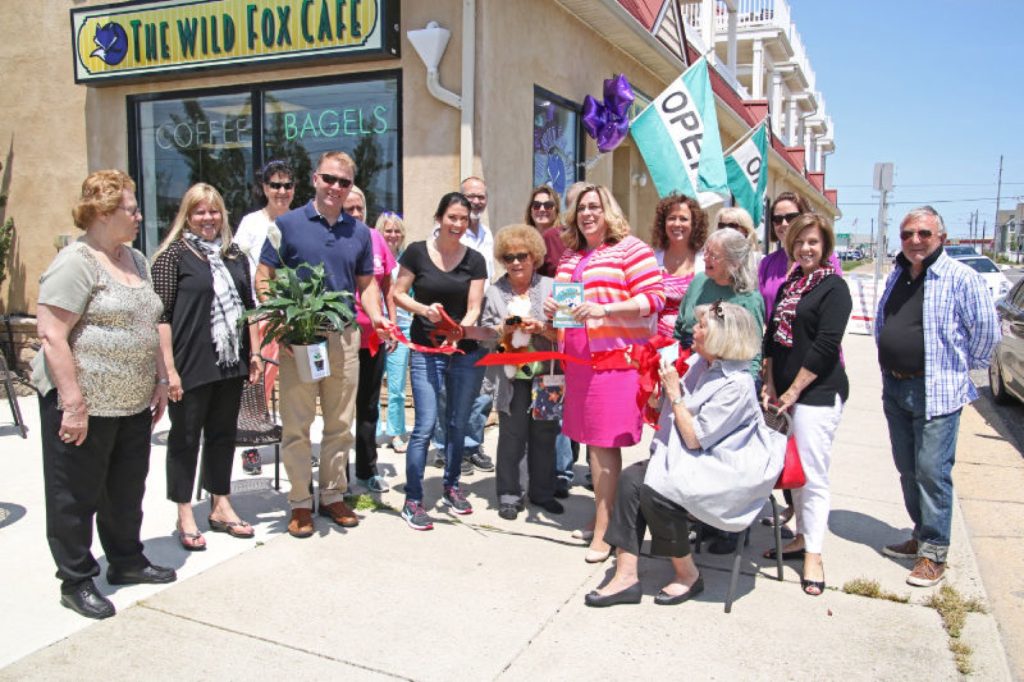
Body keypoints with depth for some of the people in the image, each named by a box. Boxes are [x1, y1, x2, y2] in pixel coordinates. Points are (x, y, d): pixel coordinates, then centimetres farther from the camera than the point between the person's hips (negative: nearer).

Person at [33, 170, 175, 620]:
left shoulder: (136, 261, 12)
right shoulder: (76, 262, -14)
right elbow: (52, 335, -19)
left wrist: (159, 381, 14)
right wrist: (73, 403, -22)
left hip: (133, 403, 8)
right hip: (85, 405, -8)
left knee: (127, 490, 19)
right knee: (76, 496, 7)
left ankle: (126, 561, 35)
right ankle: (76, 582, 21)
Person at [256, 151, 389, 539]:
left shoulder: (359, 232, 11)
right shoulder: (288, 225, 0)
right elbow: (263, 278, -1)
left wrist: (376, 317, -3)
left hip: (344, 335, 4)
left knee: (341, 424, 11)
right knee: (296, 424, 3)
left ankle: (334, 495, 25)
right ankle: (300, 503, 15)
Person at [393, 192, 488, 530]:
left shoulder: (474, 260, 2)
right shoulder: (417, 252, -2)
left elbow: (473, 309, -2)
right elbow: (398, 294, 2)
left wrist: (458, 332, -21)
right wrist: (424, 309, -16)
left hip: (466, 351, 3)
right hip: (426, 351, -3)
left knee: (457, 424, 12)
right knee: (425, 426, -8)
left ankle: (452, 487, 30)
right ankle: (412, 500, 4)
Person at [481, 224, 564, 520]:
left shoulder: (550, 287, 3)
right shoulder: (495, 291, 6)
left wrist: (542, 328, -16)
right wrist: (503, 329, -12)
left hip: (546, 374, 1)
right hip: (511, 377, 0)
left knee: (545, 434, 10)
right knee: (511, 435, 3)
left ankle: (542, 492, 25)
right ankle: (509, 494, 15)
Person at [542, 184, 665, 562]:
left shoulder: (631, 249, -4)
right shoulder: (570, 256, 18)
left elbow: (654, 298, -11)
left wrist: (604, 309, -21)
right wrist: (552, 307, 6)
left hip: (616, 357, -7)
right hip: (579, 358, 7)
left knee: (604, 442, -7)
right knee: (591, 438, 10)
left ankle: (603, 532, 1)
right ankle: (603, 514, 24)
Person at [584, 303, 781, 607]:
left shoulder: (736, 384, -20)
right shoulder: (698, 362, 5)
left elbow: (695, 439, -19)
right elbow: (664, 411, 14)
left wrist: (674, 393, -16)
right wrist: (660, 381, -2)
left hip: (727, 469, -8)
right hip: (689, 457, 8)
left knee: (656, 491, -28)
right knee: (631, 479, -16)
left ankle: (688, 575, -4)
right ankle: (626, 576, -16)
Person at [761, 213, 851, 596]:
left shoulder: (833, 287, -7)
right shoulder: (788, 286, 15)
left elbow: (825, 345, -15)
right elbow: (772, 338, 14)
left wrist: (793, 390, -14)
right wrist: (770, 385, 3)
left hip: (818, 393, -7)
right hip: (785, 393, 7)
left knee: (812, 475, -3)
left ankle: (813, 554, 7)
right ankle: (802, 538, 28)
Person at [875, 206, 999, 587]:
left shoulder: (960, 278, -10)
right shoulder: (896, 277, 12)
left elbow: (987, 331, -6)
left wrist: (961, 368, 4)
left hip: (936, 393, -7)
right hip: (894, 388, 7)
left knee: (932, 472, -6)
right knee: (907, 470, 14)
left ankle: (934, 554, 4)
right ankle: (921, 536, 29)